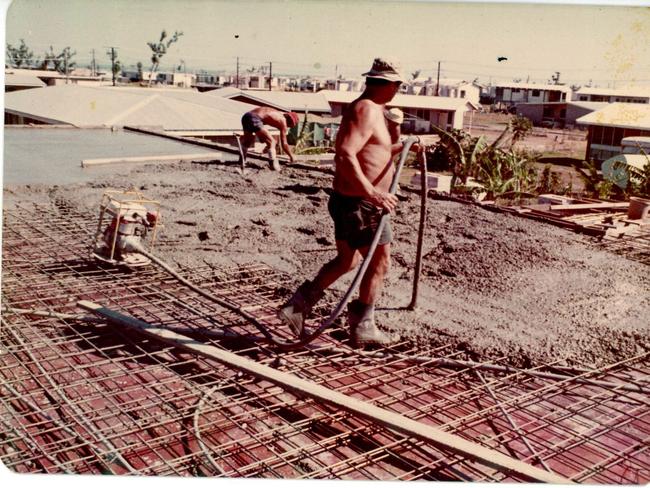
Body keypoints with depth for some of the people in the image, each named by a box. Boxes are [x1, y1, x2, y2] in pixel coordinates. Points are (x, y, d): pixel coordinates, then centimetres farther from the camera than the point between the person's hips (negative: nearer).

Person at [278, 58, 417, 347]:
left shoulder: (369, 109, 16)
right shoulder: (367, 110, -17)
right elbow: (345, 155, -31)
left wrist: (401, 147, 33)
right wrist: (371, 192, -35)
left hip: (347, 201, 10)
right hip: (361, 205, -10)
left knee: (346, 261, 19)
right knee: (379, 262, 3)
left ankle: (297, 307, 21)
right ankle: (362, 327, 16)